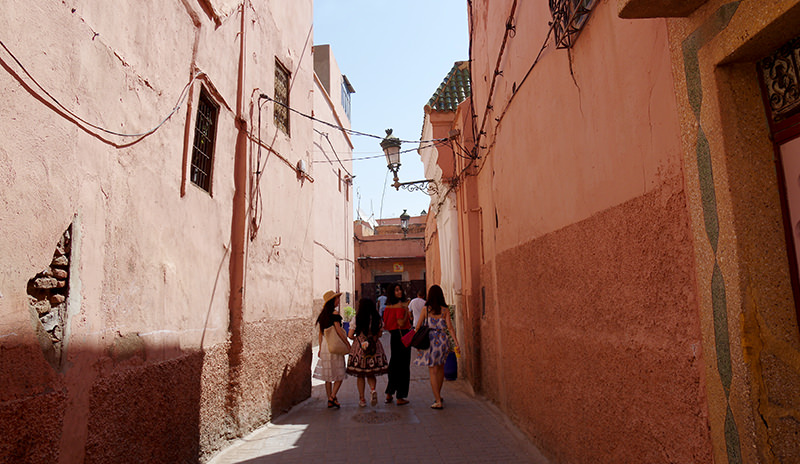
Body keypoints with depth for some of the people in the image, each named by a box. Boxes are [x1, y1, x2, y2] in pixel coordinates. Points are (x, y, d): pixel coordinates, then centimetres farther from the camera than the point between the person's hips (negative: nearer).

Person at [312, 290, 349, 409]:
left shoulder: (323, 314, 10)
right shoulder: (335, 313, -12)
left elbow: (321, 332, 13)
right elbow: (339, 331, -15)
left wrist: (320, 348, 18)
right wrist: (348, 344, -7)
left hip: (325, 345, 7)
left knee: (328, 375, 11)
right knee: (339, 374, 2)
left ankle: (330, 401, 15)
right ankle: (332, 397, -8)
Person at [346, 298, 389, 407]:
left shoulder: (357, 319, -9)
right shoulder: (377, 319, -1)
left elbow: (350, 335, -7)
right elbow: (380, 334, 7)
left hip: (359, 348, -2)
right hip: (374, 348, 2)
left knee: (360, 375, 11)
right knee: (371, 373, 16)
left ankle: (362, 399, 13)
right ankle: (373, 390, -11)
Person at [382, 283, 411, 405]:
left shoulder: (388, 306, 9)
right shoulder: (400, 305, -16)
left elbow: (385, 325, 13)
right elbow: (401, 323, -22)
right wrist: (406, 310, -14)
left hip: (393, 336, 8)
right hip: (402, 336, -8)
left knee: (394, 365, 18)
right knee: (403, 366, 0)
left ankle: (389, 394, 25)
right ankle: (400, 398, 5)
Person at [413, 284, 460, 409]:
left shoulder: (425, 309, -2)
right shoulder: (445, 310, -1)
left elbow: (418, 326, 2)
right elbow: (450, 327, -7)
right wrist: (456, 343, -7)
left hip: (430, 342, -2)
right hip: (442, 341, 2)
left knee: (433, 371, 2)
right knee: (440, 367, 23)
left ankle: (438, 401, -1)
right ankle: (438, 395, 31)